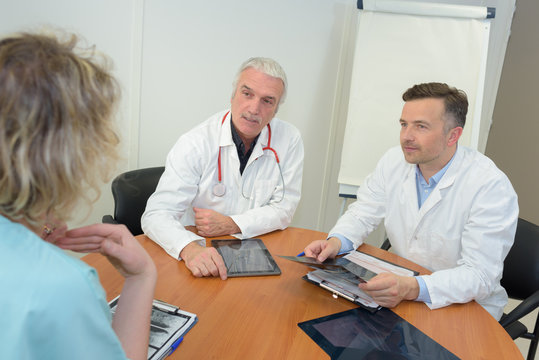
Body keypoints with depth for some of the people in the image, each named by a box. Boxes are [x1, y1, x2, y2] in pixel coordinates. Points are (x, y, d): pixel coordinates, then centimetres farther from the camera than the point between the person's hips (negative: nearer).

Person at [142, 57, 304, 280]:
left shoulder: (289, 140, -4)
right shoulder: (195, 144, -11)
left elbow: (284, 208, 0)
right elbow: (157, 214, -16)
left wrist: (231, 224, -14)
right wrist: (190, 248, -36)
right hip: (201, 257, 1)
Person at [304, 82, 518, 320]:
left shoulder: (492, 187, -20)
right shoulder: (394, 161, -4)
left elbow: (480, 276, -25)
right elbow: (363, 214, 4)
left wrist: (412, 289, -42)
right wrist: (336, 242, -19)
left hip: (464, 307, -4)